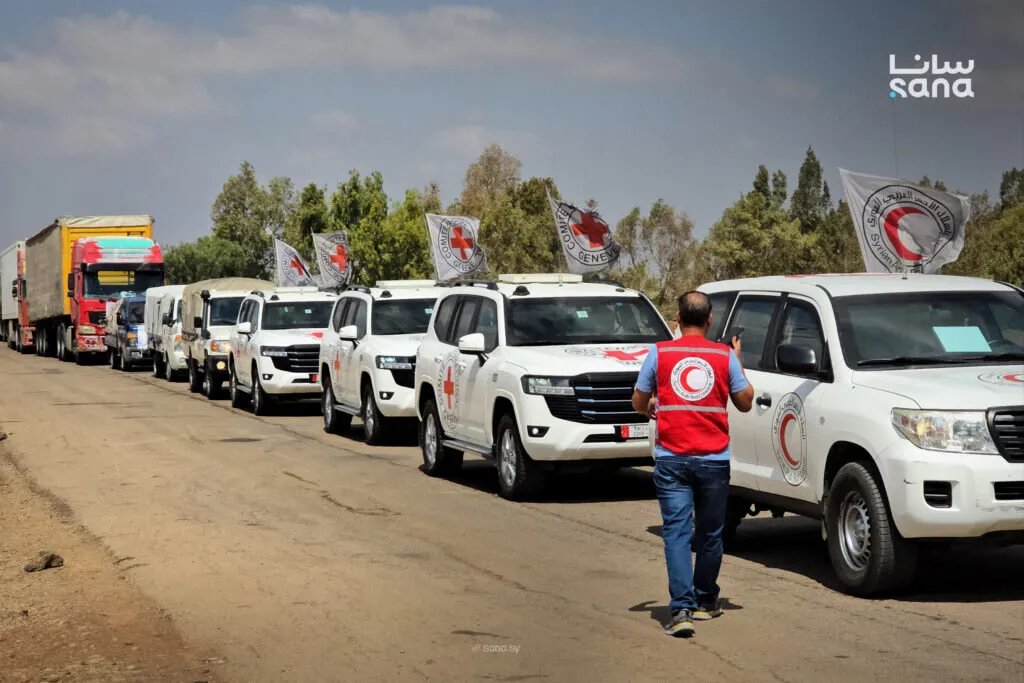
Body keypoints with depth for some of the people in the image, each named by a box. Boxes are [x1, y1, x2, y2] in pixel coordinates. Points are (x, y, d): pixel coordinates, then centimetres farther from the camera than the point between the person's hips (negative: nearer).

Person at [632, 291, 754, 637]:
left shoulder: (659, 353, 0)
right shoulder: (724, 356, 1)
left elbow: (639, 403, 8)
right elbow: (744, 402, 10)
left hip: (671, 459, -1)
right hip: (714, 459, 1)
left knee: (676, 532, -3)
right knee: (710, 533, 15)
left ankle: (682, 609, -16)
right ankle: (705, 602, 28)